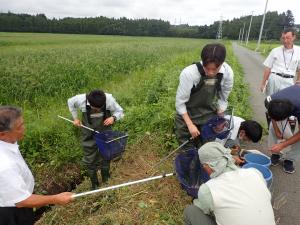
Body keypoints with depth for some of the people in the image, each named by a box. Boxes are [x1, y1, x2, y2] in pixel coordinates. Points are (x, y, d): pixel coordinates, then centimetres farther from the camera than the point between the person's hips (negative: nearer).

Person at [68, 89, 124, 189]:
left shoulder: (109, 99, -28)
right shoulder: (81, 100, -25)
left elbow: (120, 111, -12)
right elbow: (70, 102, 0)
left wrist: (113, 117, -33)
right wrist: (75, 118, 0)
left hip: (105, 132, 0)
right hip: (89, 135, 0)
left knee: (105, 157, 15)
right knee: (89, 160, 10)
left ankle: (106, 181, 39)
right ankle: (94, 184, 32)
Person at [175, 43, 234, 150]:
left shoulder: (227, 72, -19)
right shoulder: (189, 73, -30)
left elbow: (223, 99, -2)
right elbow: (180, 102, -19)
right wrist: (190, 125, -18)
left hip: (208, 116, 3)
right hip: (186, 115, -3)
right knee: (187, 150, 8)